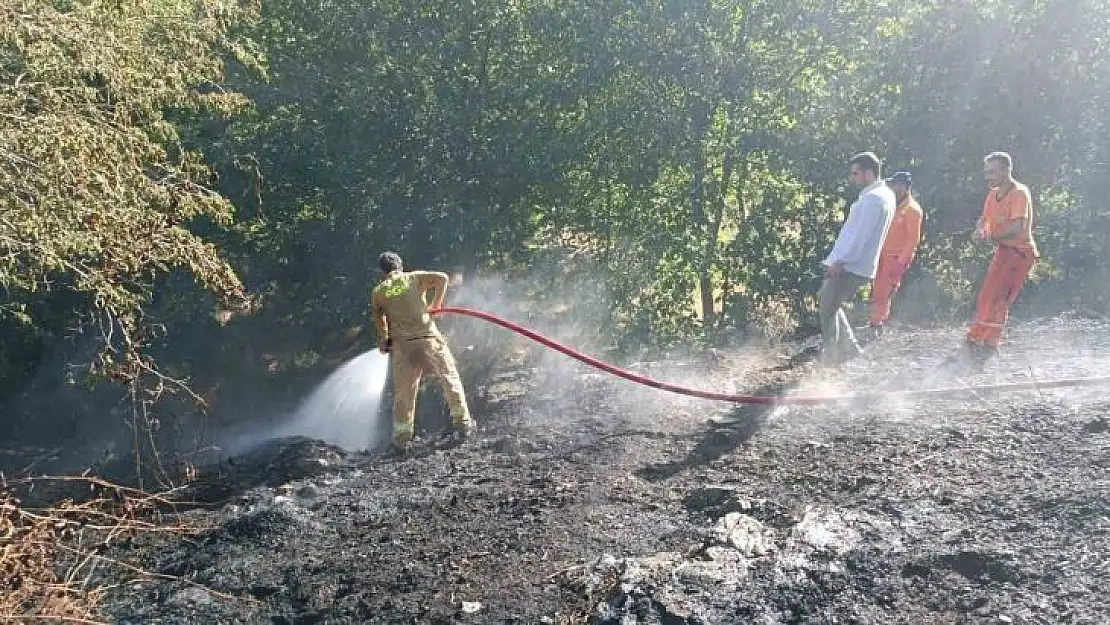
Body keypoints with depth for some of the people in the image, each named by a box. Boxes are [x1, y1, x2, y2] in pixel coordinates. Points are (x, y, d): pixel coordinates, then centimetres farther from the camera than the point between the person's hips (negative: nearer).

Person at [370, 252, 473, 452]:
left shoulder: (377, 292, 8)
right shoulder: (414, 278, 7)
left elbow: (379, 322, 14)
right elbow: (442, 278, -5)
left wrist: (384, 342, 30)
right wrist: (436, 305, 6)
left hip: (402, 344, 1)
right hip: (428, 338, -1)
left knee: (403, 392, 9)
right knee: (450, 377, 15)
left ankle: (402, 438, 10)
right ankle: (462, 422, 16)